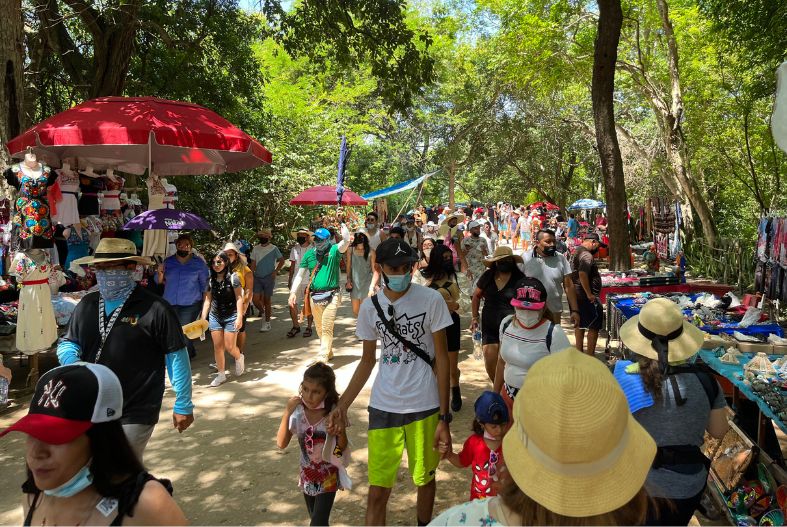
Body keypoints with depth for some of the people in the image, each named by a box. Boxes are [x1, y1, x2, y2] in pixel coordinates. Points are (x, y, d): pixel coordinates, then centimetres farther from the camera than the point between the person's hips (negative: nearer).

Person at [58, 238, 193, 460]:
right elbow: (67, 342, 17)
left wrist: (183, 405, -7)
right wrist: (71, 360, -8)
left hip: (133, 417, -6)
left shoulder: (154, 308, -13)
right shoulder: (87, 304, 6)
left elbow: (177, 357, -9)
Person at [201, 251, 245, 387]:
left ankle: (239, 358, 32)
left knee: (229, 347, -2)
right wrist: (203, 319, 7)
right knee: (218, 346, 5)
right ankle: (221, 375, 17)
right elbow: (207, 300, 10)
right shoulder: (211, 280, 4)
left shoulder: (232, 277, -9)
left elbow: (239, 298, -10)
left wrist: (239, 317, -15)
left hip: (231, 316, -4)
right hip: (214, 316, 4)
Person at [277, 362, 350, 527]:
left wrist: (341, 432, -31)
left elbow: (342, 448, -9)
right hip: (307, 475, 3)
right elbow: (281, 444, -21)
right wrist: (287, 413, -30)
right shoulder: (297, 412, -16)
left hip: (328, 476, -3)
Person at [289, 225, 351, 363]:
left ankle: (323, 358, -6)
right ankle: (329, 353, 32)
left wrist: (344, 228, -42)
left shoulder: (334, 250, -5)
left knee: (327, 328, -10)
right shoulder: (309, 254, 6)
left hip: (331, 296, -5)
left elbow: (346, 241, -24)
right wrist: (293, 292, -2)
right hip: (314, 297, 5)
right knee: (319, 328, 15)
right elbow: (300, 275, 7)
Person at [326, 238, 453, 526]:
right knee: (377, 491, 4)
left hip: (424, 407, -1)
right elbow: (368, 360, 10)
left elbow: (441, 358, -6)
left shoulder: (431, 300, -10)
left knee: (425, 478, 17)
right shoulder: (369, 308, -1)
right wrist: (342, 405, 4)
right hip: (383, 407, 2)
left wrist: (444, 417, -7)